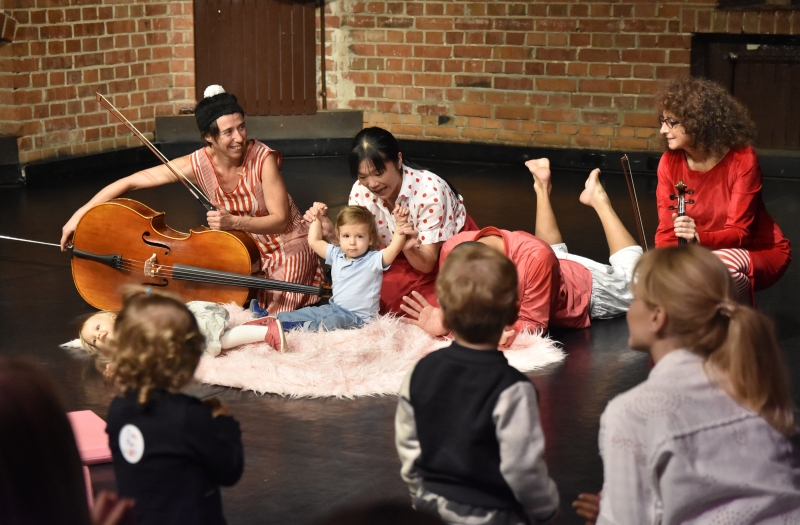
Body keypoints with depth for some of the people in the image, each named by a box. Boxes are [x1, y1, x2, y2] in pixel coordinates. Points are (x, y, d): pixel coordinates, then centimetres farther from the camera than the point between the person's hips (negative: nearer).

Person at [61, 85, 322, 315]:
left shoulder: (263, 159, -26)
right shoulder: (200, 164, -17)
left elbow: (281, 220, -24)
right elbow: (132, 182, -14)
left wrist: (233, 222, -40)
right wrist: (80, 215, -18)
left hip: (288, 251, -4)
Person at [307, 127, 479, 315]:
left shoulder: (430, 191, -32)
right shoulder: (360, 192, -19)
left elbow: (427, 263, -28)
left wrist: (409, 249, -50)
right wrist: (331, 235, -31)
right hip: (409, 256, 4)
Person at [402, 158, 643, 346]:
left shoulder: (535, 257, -51)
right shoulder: (453, 251, -37)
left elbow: (532, 322, -43)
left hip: (583, 291, -5)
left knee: (632, 286, 28)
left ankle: (598, 200, 33)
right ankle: (542, 190, 44)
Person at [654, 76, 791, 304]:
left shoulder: (742, 159, -22)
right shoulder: (670, 162, -9)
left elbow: (738, 232, -25)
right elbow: (667, 231, -10)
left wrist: (698, 237, -46)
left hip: (760, 252, -4)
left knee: (720, 264, -36)